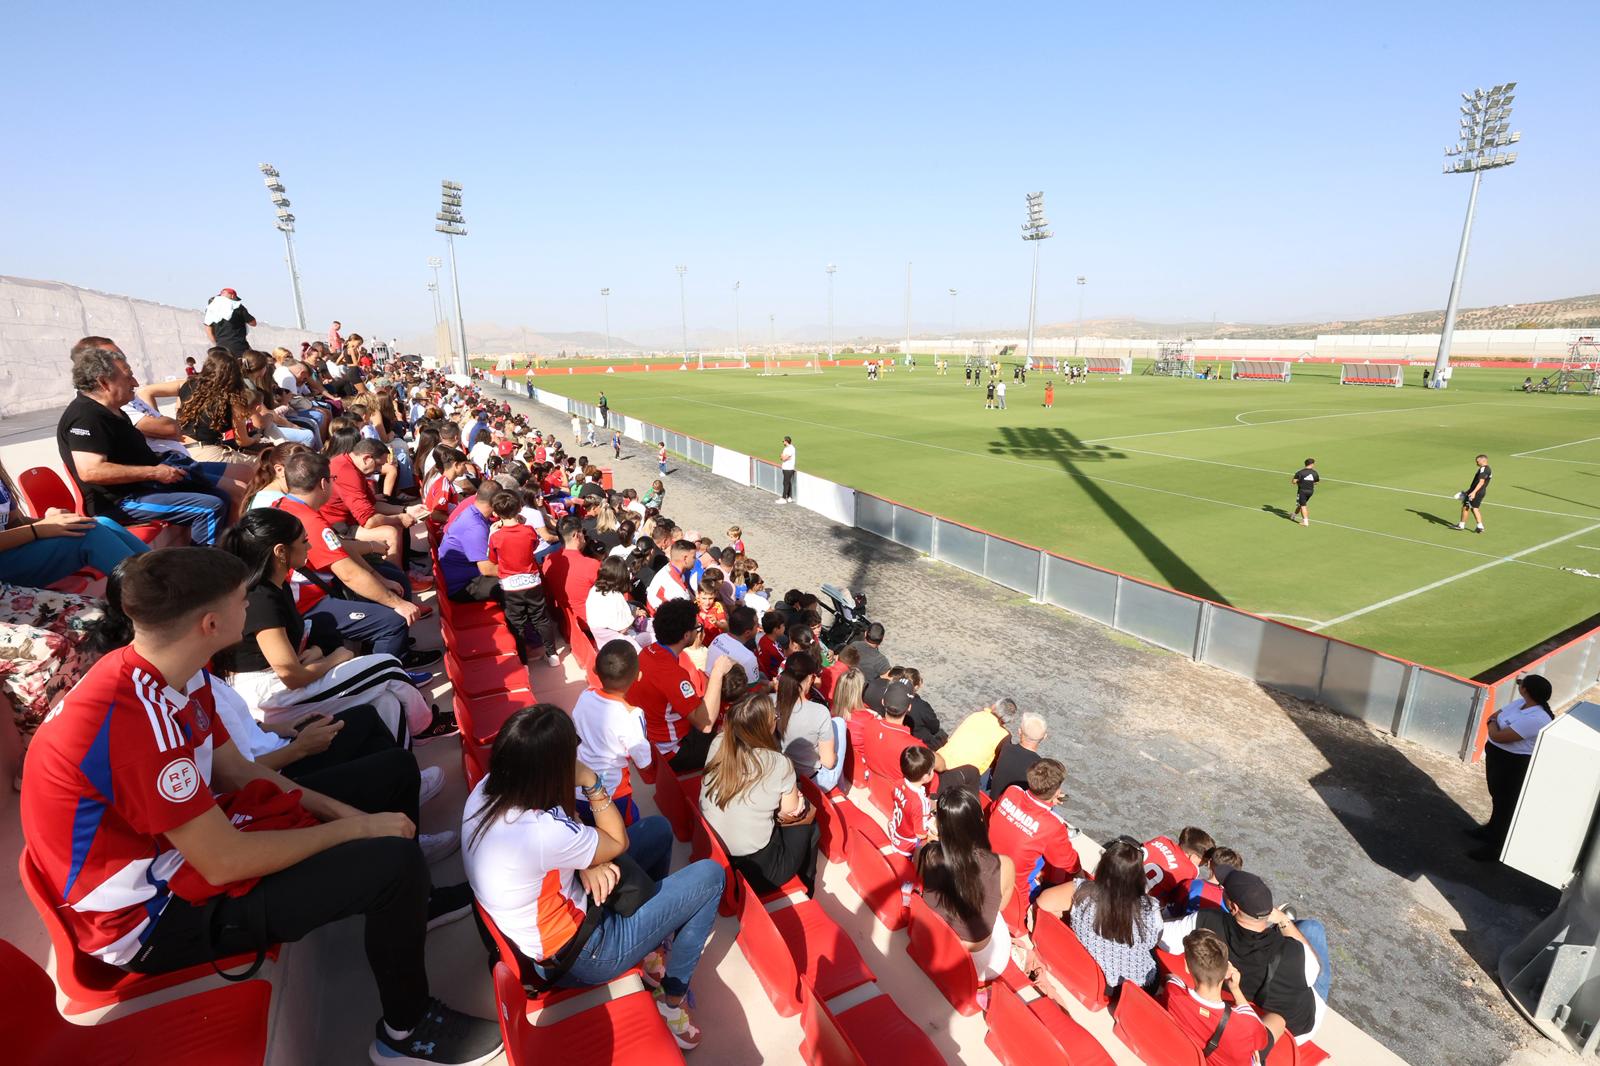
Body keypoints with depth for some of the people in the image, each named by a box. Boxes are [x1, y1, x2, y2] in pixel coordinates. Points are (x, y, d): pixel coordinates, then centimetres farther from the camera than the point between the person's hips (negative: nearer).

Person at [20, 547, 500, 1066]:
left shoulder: (164, 674, -5)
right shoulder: (136, 721, -35)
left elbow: (235, 769, 4)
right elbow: (224, 863, -30)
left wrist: (344, 811, -4)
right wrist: (357, 829, -17)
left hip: (181, 841, 9)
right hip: (153, 914, -9)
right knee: (393, 860, -21)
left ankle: (411, 902, 34)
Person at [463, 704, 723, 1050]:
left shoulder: (488, 788, -15)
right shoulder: (542, 832, -39)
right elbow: (618, 842, -18)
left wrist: (587, 863, -12)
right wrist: (591, 782, -19)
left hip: (557, 900, 8)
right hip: (575, 956, -8)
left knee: (658, 828, 16)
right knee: (710, 876, 0)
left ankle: (655, 947, 32)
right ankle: (672, 997, 19)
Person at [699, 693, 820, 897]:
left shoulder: (718, 742, -11)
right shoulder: (779, 764, -23)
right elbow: (791, 813, -9)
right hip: (757, 869, -5)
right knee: (808, 820, 18)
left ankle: (802, 881, 39)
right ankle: (805, 885, 39)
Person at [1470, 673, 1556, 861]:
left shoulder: (1535, 719, -31)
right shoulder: (1520, 703, -2)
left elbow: (1498, 736, -29)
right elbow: (1494, 715, 11)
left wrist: (1493, 724, -10)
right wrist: (1494, 720, -11)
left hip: (1513, 765, -9)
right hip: (1497, 756, 9)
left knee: (1506, 804, 6)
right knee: (1497, 797, 26)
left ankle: (1495, 847, 19)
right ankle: (1492, 829, 45)